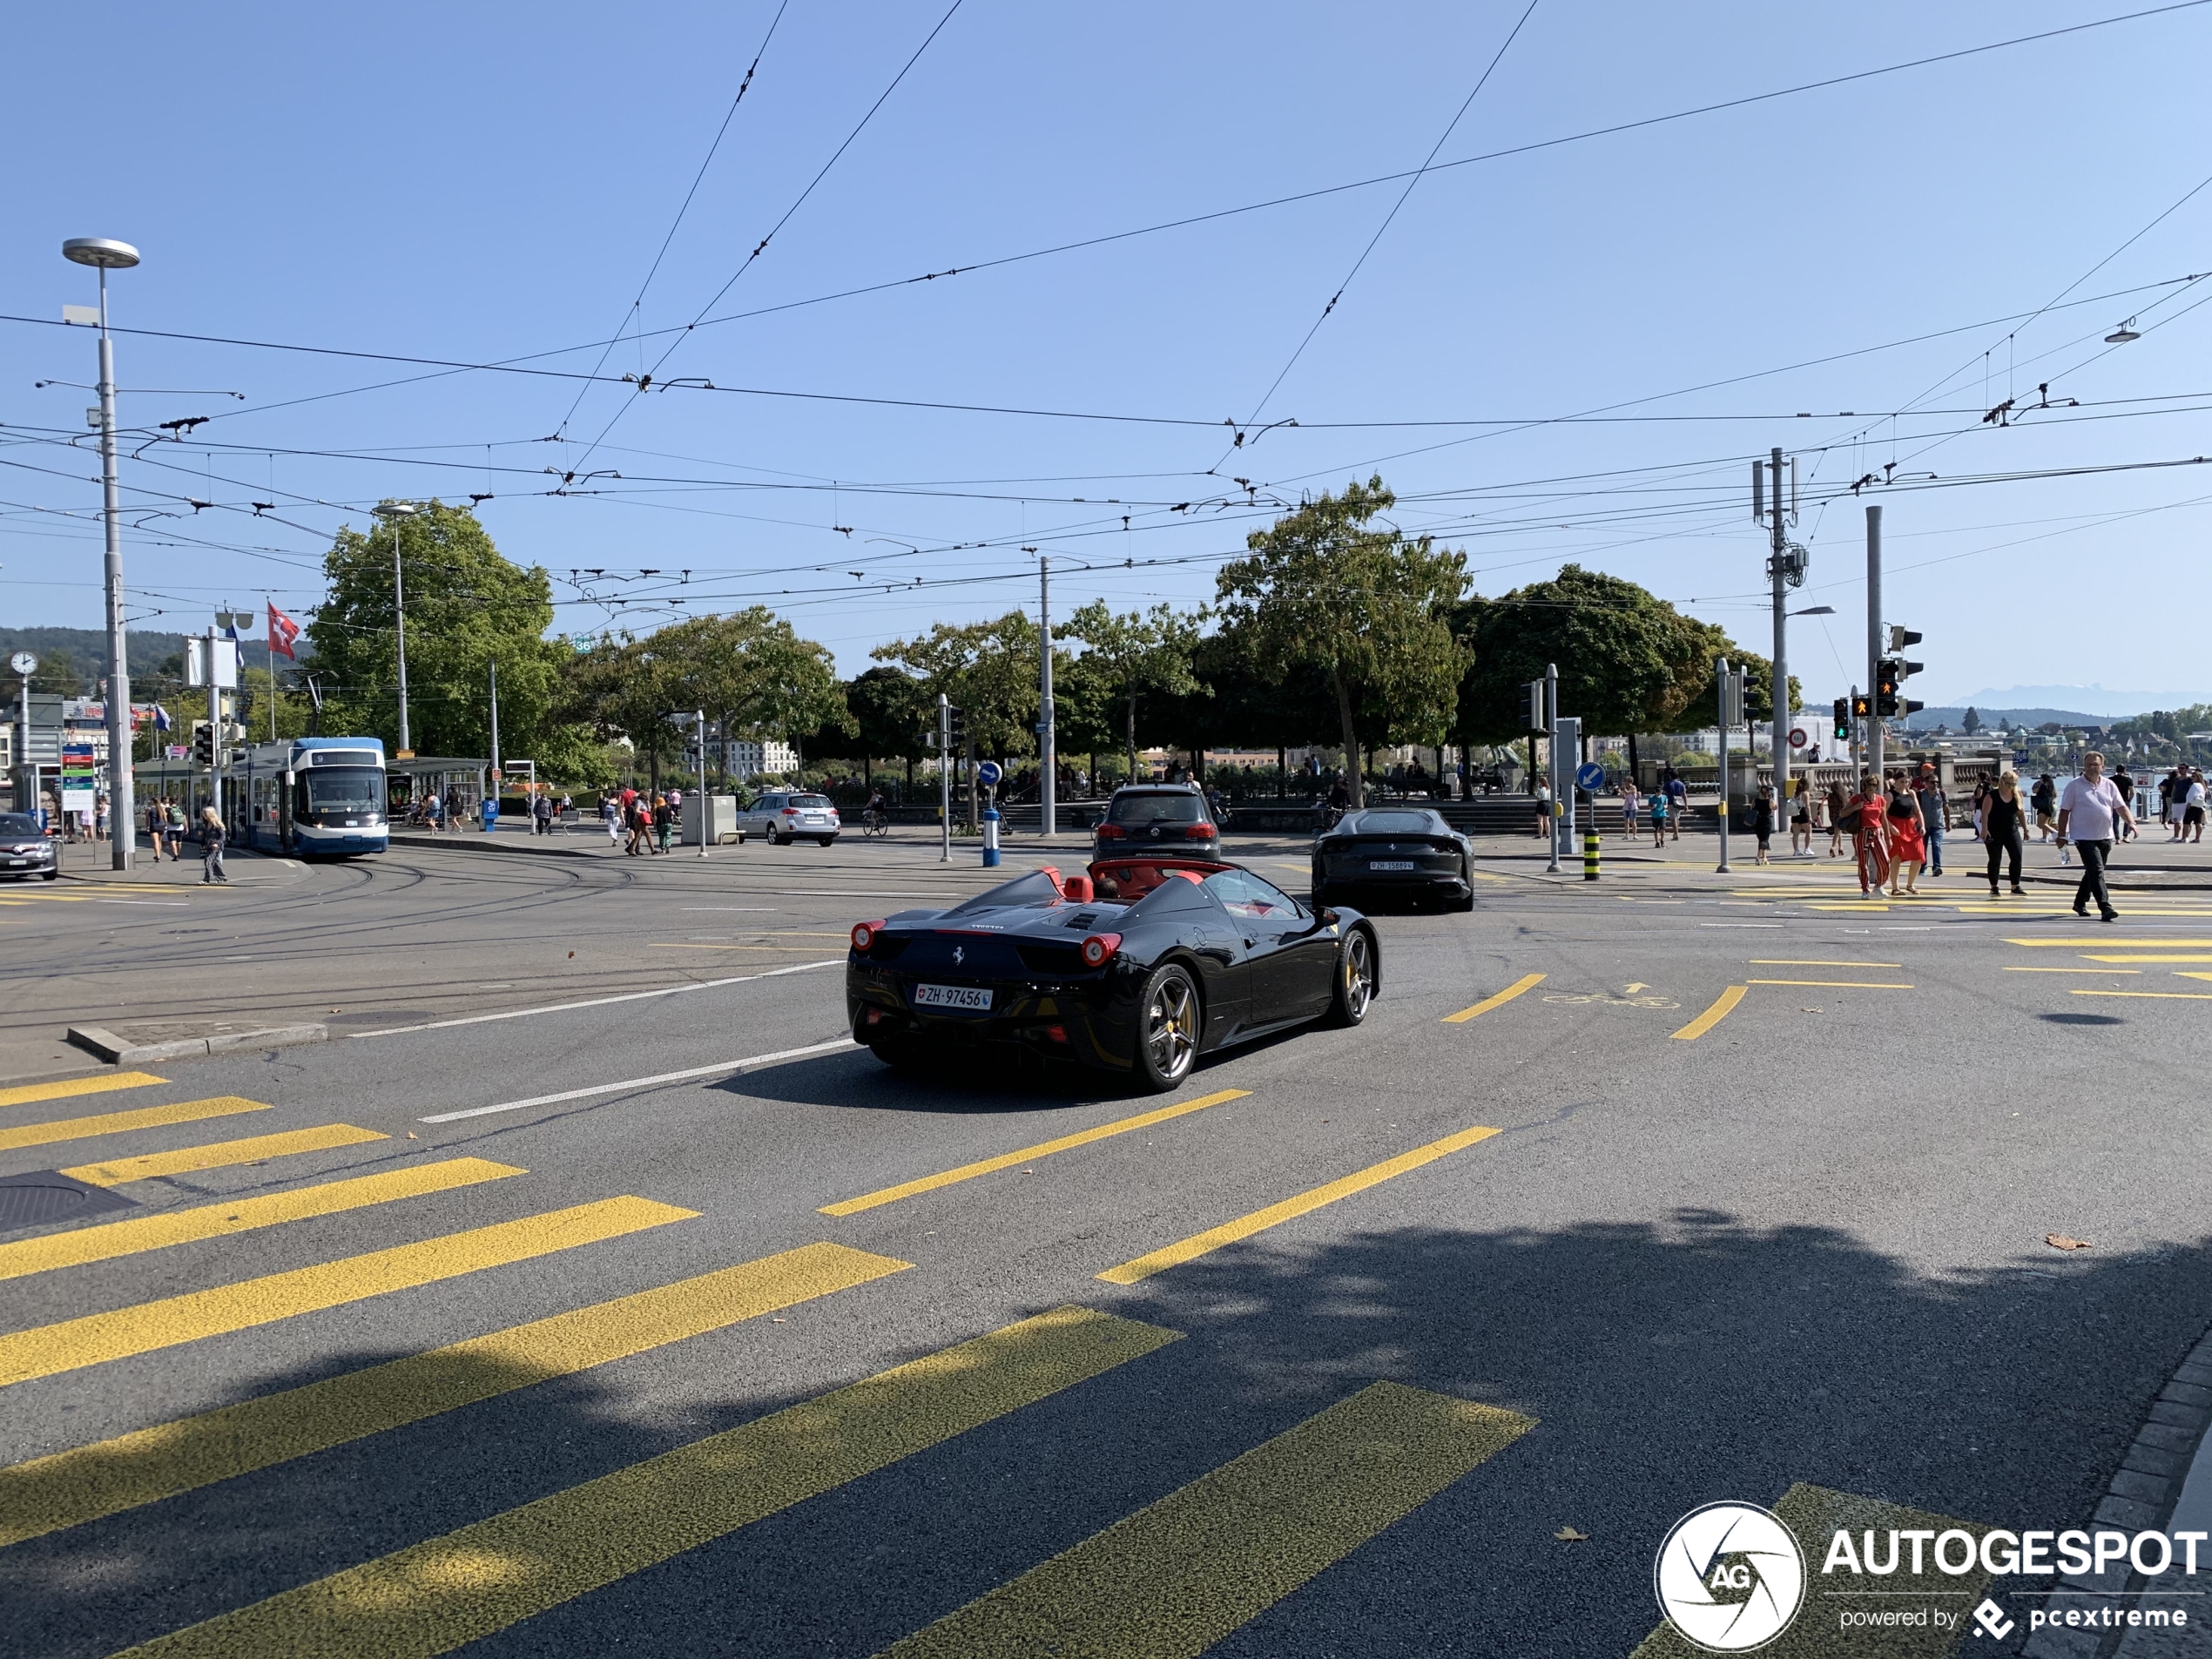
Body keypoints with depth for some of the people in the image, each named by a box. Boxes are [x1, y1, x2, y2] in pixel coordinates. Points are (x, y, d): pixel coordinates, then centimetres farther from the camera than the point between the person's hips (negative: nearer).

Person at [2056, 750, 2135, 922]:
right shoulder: (2074, 785, -4)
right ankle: (2105, 907, -20)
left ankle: (2080, 902, 31)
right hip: (2084, 837, -5)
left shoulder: (2109, 785, 8)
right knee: (2096, 871, -15)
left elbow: (2121, 807, 10)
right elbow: (2064, 811, -2)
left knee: (2093, 872, 15)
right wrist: (2062, 835, -4)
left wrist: (2131, 822, -8)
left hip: (2105, 837, 6)